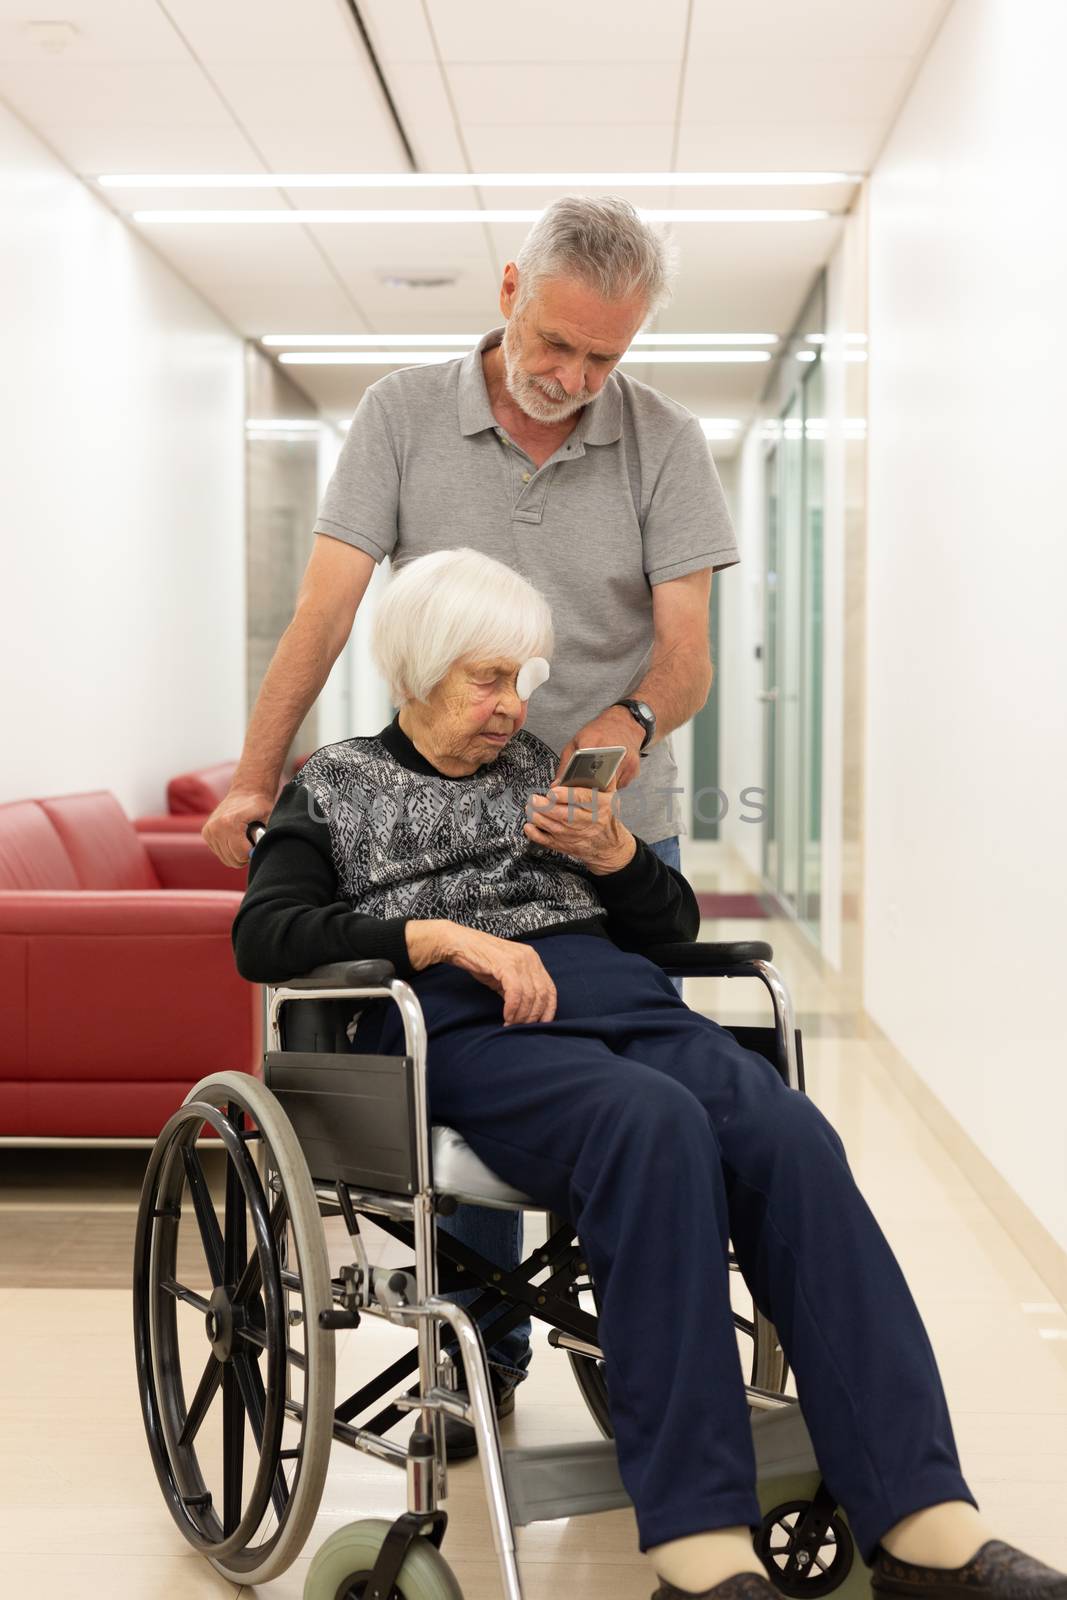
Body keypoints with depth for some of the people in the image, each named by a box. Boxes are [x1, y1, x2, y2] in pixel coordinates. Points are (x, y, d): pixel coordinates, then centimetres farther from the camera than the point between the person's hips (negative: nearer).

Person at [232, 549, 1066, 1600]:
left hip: (614, 993, 4)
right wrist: (443, 935, -13)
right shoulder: (334, 789, 18)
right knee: (656, 1123, -37)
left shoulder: (538, 767, 30)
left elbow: (674, 922, 29)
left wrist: (615, 856, 7)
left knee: (791, 1135, -28)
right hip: (459, 1025, -4)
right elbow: (261, 937, -1)